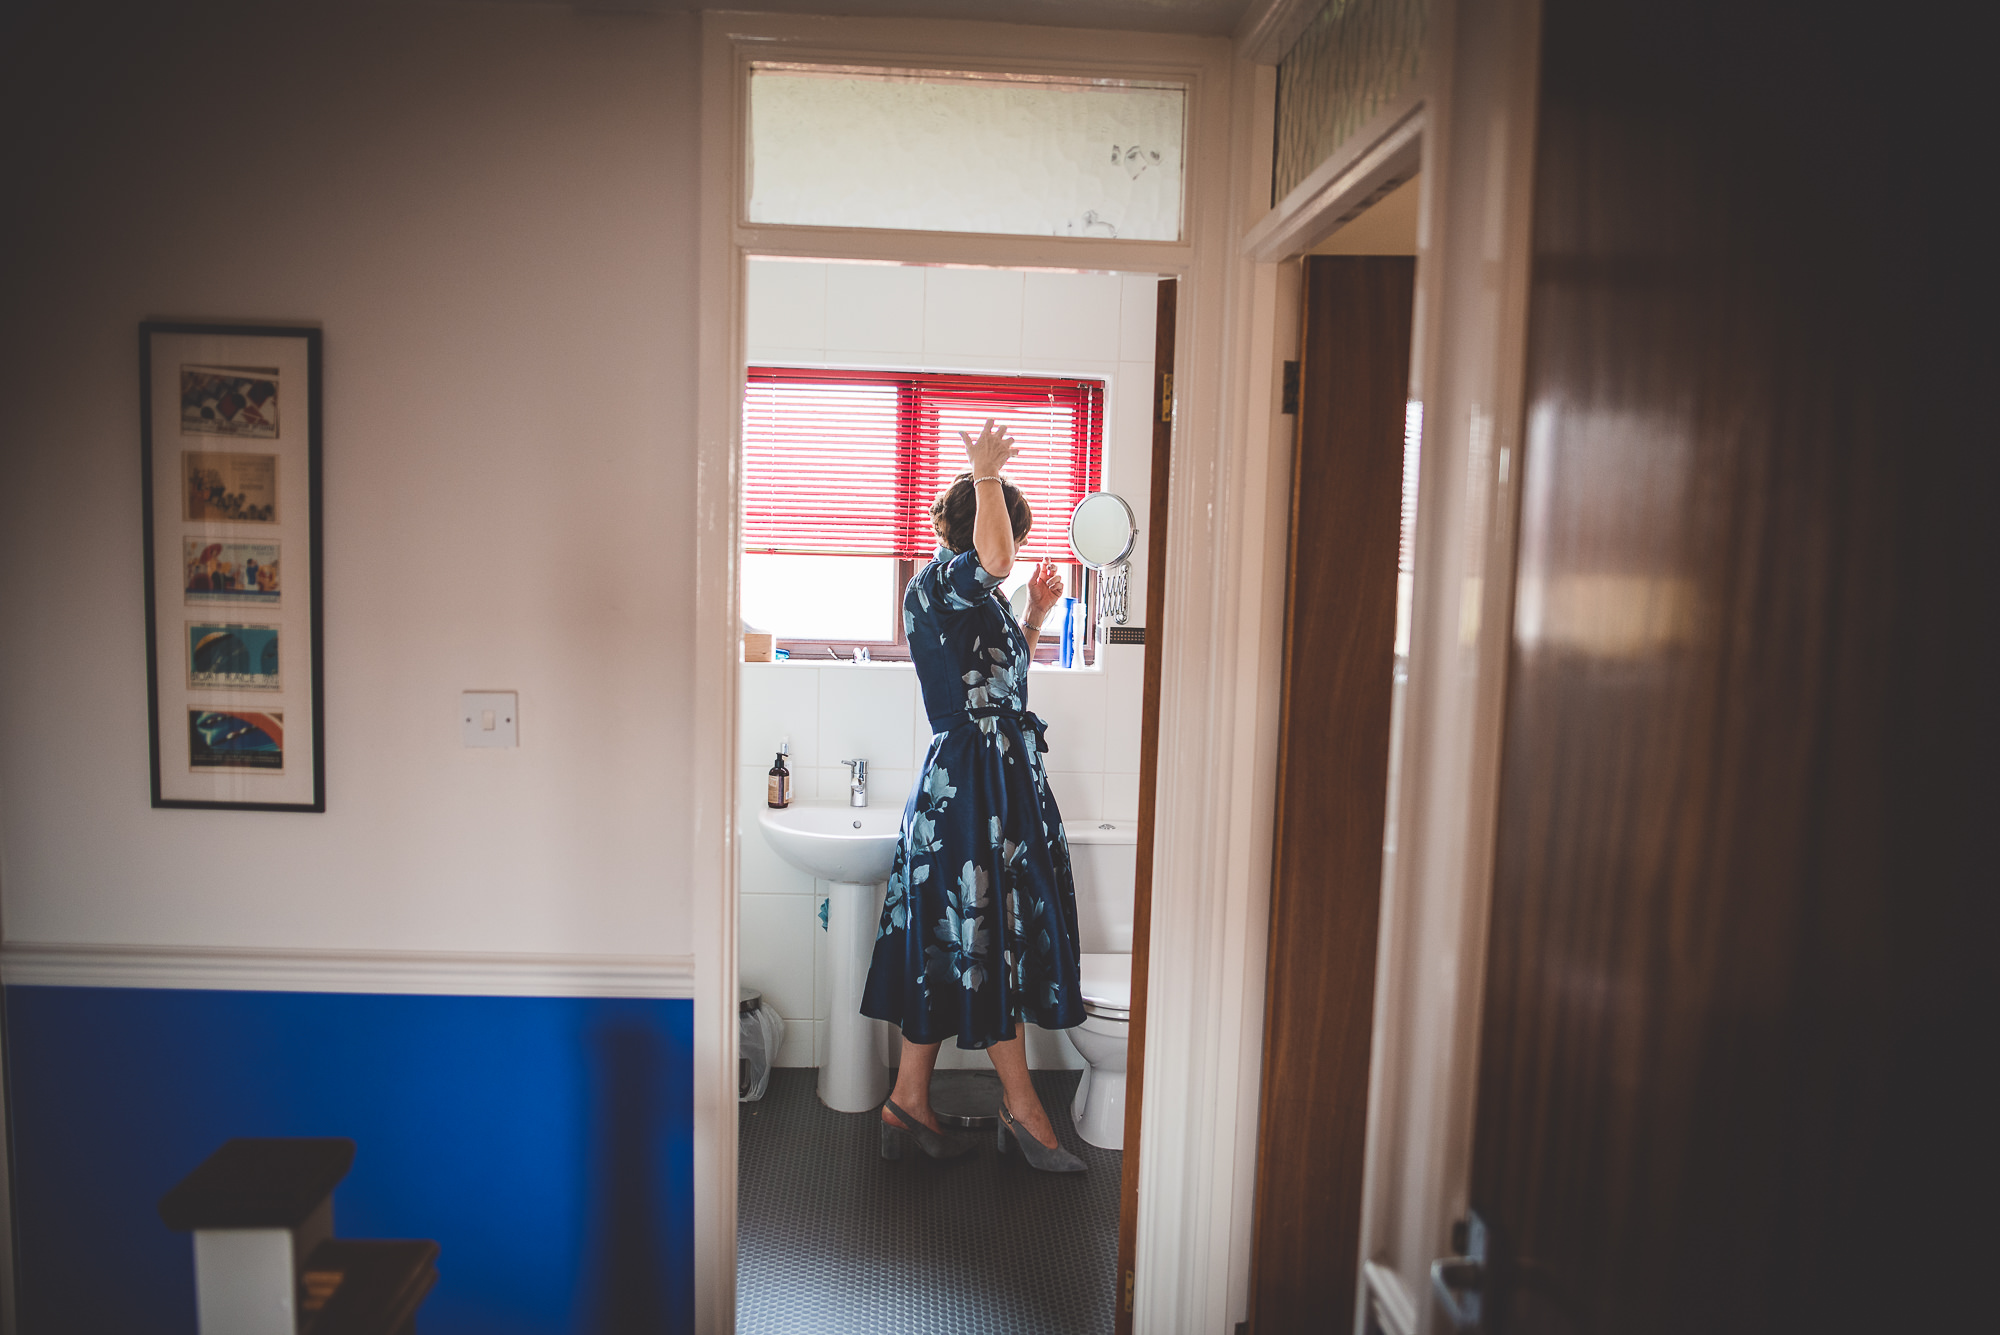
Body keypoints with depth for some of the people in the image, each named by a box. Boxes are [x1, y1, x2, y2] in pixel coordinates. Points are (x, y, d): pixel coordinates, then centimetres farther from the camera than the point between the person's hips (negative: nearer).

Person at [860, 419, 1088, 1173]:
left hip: (999, 778, 10)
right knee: (983, 941, 0)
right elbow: (994, 560, -35)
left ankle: (910, 1098, 21)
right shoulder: (936, 585, -12)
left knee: (959, 945, 12)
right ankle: (1021, 1106, 13)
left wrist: (1036, 615, 19)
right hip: (971, 784, -10)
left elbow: (1007, 671, 28)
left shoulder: (976, 599, 18)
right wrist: (986, 476, -28)